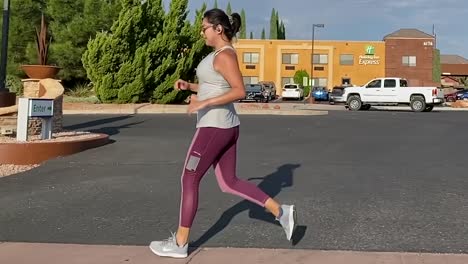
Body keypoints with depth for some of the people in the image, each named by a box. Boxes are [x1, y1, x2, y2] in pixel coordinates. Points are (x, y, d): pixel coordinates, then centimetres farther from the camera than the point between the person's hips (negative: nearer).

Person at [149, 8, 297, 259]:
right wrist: (189, 85, 12)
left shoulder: (224, 55, -15)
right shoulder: (222, 54, 16)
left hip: (214, 127, -10)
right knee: (229, 183, 13)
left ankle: (179, 243, 10)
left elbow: (240, 91, -25)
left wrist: (204, 103, -26)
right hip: (226, 126, 10)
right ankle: (281, 211, 11)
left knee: (189, 180, 0)